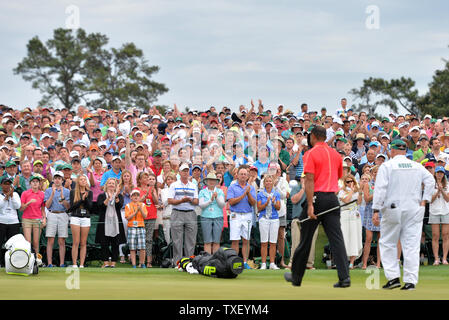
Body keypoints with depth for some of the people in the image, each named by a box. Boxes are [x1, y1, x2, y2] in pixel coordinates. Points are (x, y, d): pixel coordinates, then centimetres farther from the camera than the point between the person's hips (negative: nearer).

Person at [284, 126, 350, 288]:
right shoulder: (335, 154, 11)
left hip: (317, 197, -4)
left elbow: (309, 180, -15)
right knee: (336, 239, -2)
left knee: (306, 239, 6)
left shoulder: (311, 154, -7)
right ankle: (344, 277, -14)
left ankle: (296, 276, 17)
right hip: (332, 198, 4)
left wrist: (310, 205, -18)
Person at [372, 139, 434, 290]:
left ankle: (393, 277, 0)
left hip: (393, 210, -2)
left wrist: (376, 211, -12)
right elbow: (430, 180, -3)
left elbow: (380, 188, -10)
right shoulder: (417, 166, 8)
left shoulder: (387, 166, -2)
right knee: (411, 246, 2)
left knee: (387, 244, 10)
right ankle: (411, 281, -3)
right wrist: (424, 201, 0)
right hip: (414, 212, 3)